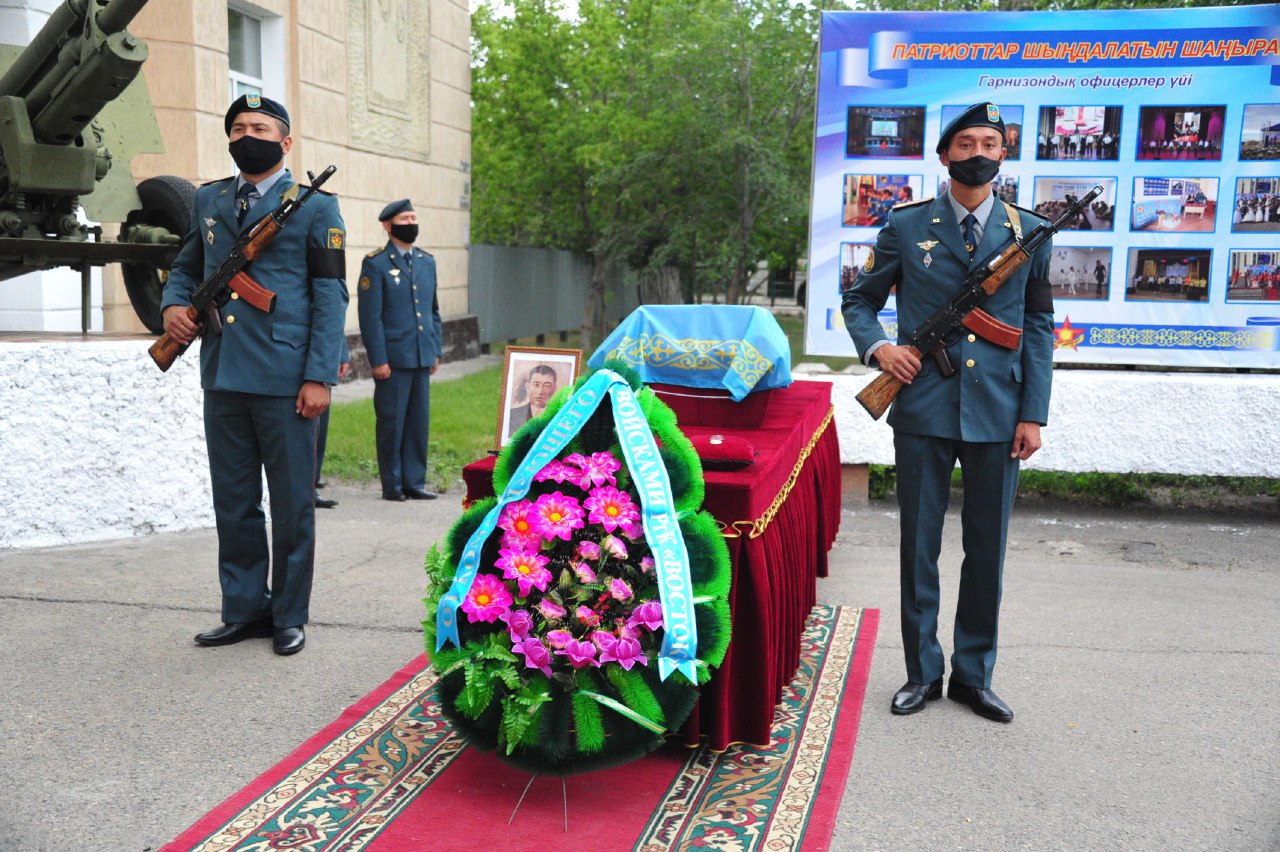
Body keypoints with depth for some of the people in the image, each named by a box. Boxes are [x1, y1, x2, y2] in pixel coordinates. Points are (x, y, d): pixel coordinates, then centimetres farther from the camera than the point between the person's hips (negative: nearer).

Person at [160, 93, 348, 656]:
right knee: (233, 503, 12)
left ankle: (289, 616, 17)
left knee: (291, 505, 4)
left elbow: (330, 297, -4)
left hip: (284, 380, -5)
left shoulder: (315, 207, 1)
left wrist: (319, 377, -12)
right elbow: (185, 267, 24)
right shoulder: (207, 201, 15)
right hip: (223, 378, 5)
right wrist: (173, 306, 0)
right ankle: (245, 610, 24)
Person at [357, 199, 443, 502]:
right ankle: (392, 485, 11)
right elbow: (370, 316, -8)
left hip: (422, 358, 6)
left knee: (419, 420, 8)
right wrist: (378, 360, -13)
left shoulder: (427, 262, 15)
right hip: (392, 359, -6)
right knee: (391, 422, 1)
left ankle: (414, 482, 17)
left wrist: (436, 351, 12)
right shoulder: (375, 264, -4)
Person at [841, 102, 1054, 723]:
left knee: (987, 550, 8)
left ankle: (973, 675, 23)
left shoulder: (1028, 232, 8)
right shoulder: (907, 227, 5)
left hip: (998, 414, 1)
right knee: (919, 546, 6)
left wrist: (1033, 414, 1)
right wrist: (876, 347, -9)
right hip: (924, 410, -1)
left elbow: (1039, 327, 9)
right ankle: (922, 673, 21)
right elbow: (858, 300, 12)